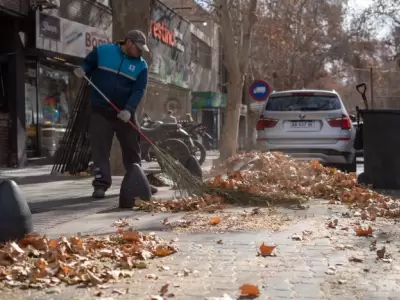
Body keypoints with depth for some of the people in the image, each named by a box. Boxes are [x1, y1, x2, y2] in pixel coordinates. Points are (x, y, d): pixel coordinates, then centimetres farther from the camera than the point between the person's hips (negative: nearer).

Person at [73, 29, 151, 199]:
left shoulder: (141, 65, -1)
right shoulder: (102, 51, -3)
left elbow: (139, 90, -10)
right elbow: (88, 64, 10)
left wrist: (129, 109, -24)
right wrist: (82, 70, -15)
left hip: (125, 113, 2)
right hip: (100, 110, -1)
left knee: (131, 148, 10)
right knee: (99, 148, -4)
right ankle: (101, 185, 1)